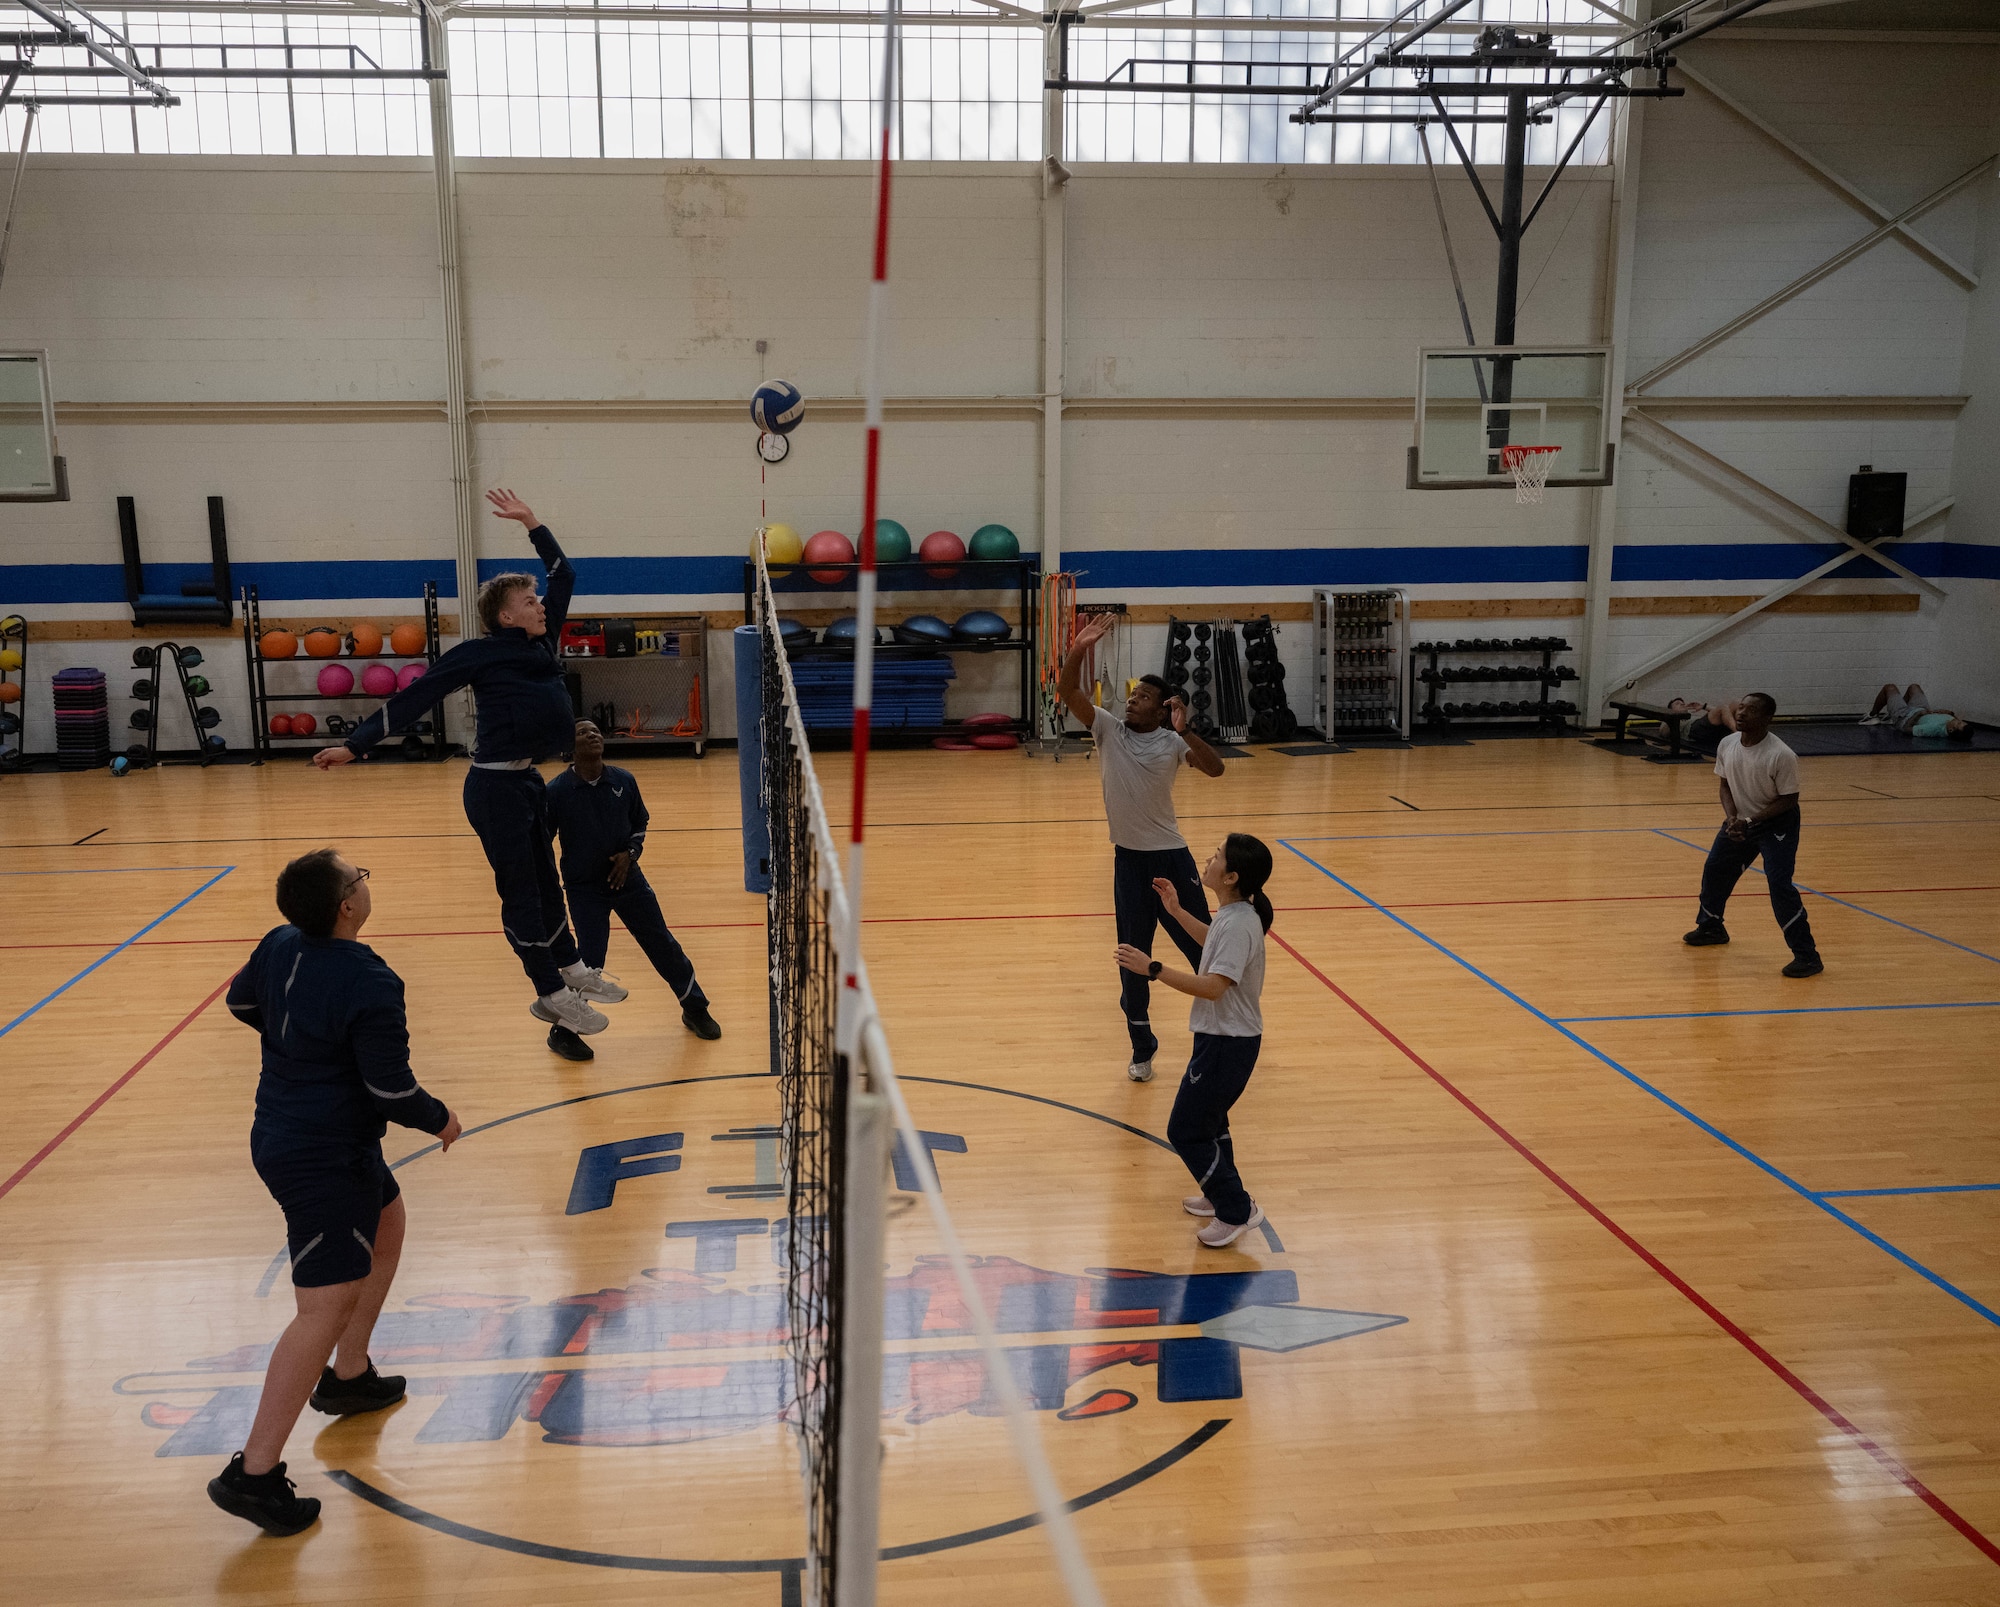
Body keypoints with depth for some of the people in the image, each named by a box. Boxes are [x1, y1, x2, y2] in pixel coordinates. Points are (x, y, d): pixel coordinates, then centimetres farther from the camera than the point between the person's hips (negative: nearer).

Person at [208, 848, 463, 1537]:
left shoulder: (279, 946, -1)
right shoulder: (370, 983, -26)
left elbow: (242, 1001, 19)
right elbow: (392, 1091, -22)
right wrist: (440, 1120, -3)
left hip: (283, 1136, 10)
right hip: (326, 1161, -10)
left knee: (387, 1227, 28)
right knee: (327, 1307, -7)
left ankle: (347, 1376, 38)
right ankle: (253, 1474, -6)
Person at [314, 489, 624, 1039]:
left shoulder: (541, 644, 8)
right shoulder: (480, 653, -11)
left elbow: (564, 575, 18)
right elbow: (414, 697, -11)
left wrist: (532, 523, 17)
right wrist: (355, 745, -15)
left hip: (527, 781, 8)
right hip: (496, 786, -8)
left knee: (544, 879, 19)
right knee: (521, 890, 2)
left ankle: (571, 969, 34)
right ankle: (551, 996, 11)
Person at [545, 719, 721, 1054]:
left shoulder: (624, 781, -3)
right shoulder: (556, 791, -13)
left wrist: (630, 854, -6)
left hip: (627, 878, 4)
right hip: (584, 888, -4)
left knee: (664, 945, 8)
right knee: (589, 961, -11)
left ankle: (695, 1009, 28)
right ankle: (562, 1030, 11)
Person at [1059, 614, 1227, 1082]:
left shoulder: (1172, 741, -4)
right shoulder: (1108, 729, -1)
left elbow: (1214, 768, -20)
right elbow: (1069, 692, -13)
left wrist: (1184, 730, -31)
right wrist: (1078, 650, -28)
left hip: (1171, 857, -1)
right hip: (1128, 859, 2)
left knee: (1201, 945, 8)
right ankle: (1142, 1047, 22)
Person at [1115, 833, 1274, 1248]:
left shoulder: (1237, 924, -27)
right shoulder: (1233, 914, 4)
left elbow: (1213, 986, -34)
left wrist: (1153, 969, -35)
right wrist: (1177, 912, 20)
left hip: (1227, 1042, -10)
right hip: (1223, 1035, 10)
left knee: (1185, 1131, -2)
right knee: (1207, 1120, 25)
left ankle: (1237, 1211, 8)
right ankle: (1221, 1194, 41)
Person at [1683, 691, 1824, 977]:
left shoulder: (1782, 756, -27)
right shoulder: (1727, 745, -10)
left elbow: (1789, 800, -20)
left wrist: (1750, 821, -26)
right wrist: (1732, 817, -14)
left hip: (1777, 823, -7)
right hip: (1741, 820, 7)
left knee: (1779, 884, -18)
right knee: (1715, 870, 15)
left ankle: (1806, 954, -10)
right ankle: (1711, 927, 40)